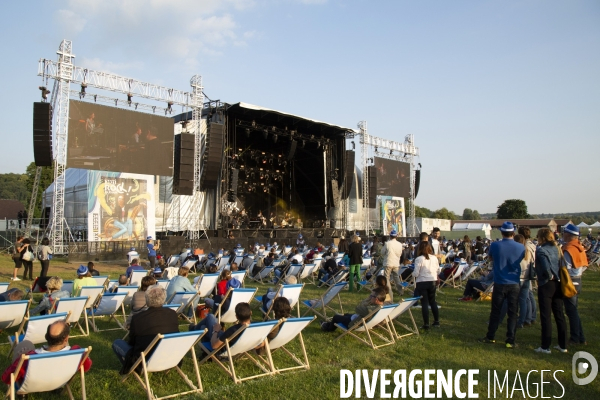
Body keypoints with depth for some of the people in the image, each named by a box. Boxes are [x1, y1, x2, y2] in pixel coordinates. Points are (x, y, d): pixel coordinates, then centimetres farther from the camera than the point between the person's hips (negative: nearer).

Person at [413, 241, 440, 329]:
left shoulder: (419, 259, -15)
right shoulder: (434, 258, -1)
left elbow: (416, 273, -15)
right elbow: (437, 270, 8)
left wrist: (413, 273, 5)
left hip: (422, 282, -4)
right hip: (432, 281, 4)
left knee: (424, 303, 1)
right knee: (433, 301, 19)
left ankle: (426, 324, 2)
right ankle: (437, 321, 25)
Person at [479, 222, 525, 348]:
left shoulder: (495, 245, -9)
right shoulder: (520, 247, -7)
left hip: (499, 284, 0)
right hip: (514, 284, 0)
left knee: (495, 312, 11)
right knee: (512, 313, 7)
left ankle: (490, 337, 21)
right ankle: (510, 341, 9)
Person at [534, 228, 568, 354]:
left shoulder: (541, 250, -13)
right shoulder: (556, 248, 8)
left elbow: (545, 266, -28)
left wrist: (549, 276, -12)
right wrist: (556, 277, 8)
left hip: (546, 285, -7)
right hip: (558, 284, 7)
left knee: (546, 316, 0)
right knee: (559, 315, 13)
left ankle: (545, 347, 6)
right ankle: (563, 345, 21)